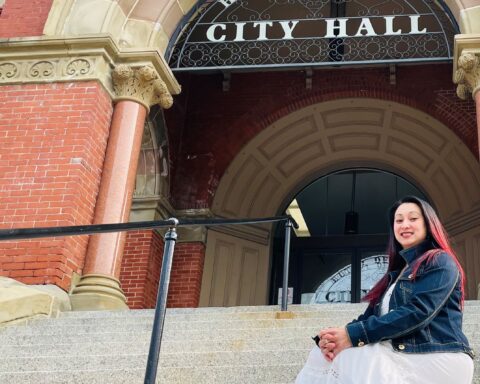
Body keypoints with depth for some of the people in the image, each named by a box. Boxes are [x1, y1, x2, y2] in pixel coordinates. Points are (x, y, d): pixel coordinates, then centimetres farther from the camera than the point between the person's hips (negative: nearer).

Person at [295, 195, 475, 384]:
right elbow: (370, 316, 11)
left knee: (350, 360, -26)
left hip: (438, 360, -7)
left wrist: (353, 335, -21)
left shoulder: (440, 262, 1)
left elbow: (418, 311, -15)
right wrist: (331, 338, -12)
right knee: (323, 356, -13)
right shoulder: (396, 274, 24)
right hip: (404, 358, 7)